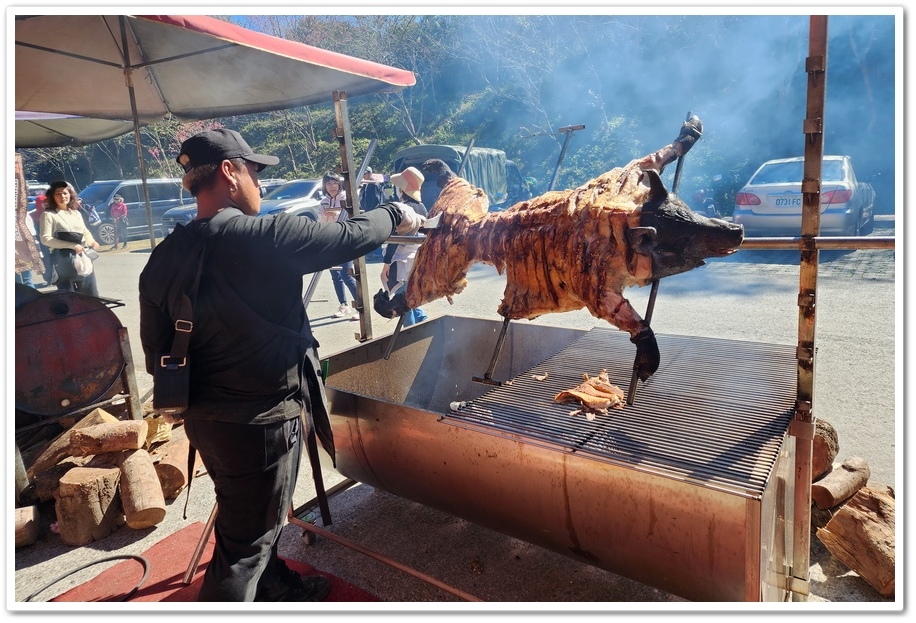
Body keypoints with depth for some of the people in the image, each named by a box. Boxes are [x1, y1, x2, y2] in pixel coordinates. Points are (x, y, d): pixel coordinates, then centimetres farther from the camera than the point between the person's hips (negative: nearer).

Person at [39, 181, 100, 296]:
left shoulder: (76, 213, 16)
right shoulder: (48, 214, -2)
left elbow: (85, 231, 23)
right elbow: (45, 239, -10)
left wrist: (92, 242, -1)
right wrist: (72, 246, -18)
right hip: (63, 260, -6)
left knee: (91, 295, 9)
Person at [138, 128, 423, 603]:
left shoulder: (163, 259, -1)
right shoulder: (264, 237, -21)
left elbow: (156, 355, 5)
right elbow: (350, 238, -11)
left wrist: (193, 397, 20)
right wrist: (393, 216, 8)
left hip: (204, 418, 8)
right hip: (261, 422, -8)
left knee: (245, 518, 28)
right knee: (243, 547, 9)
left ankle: (277, 588, 51)